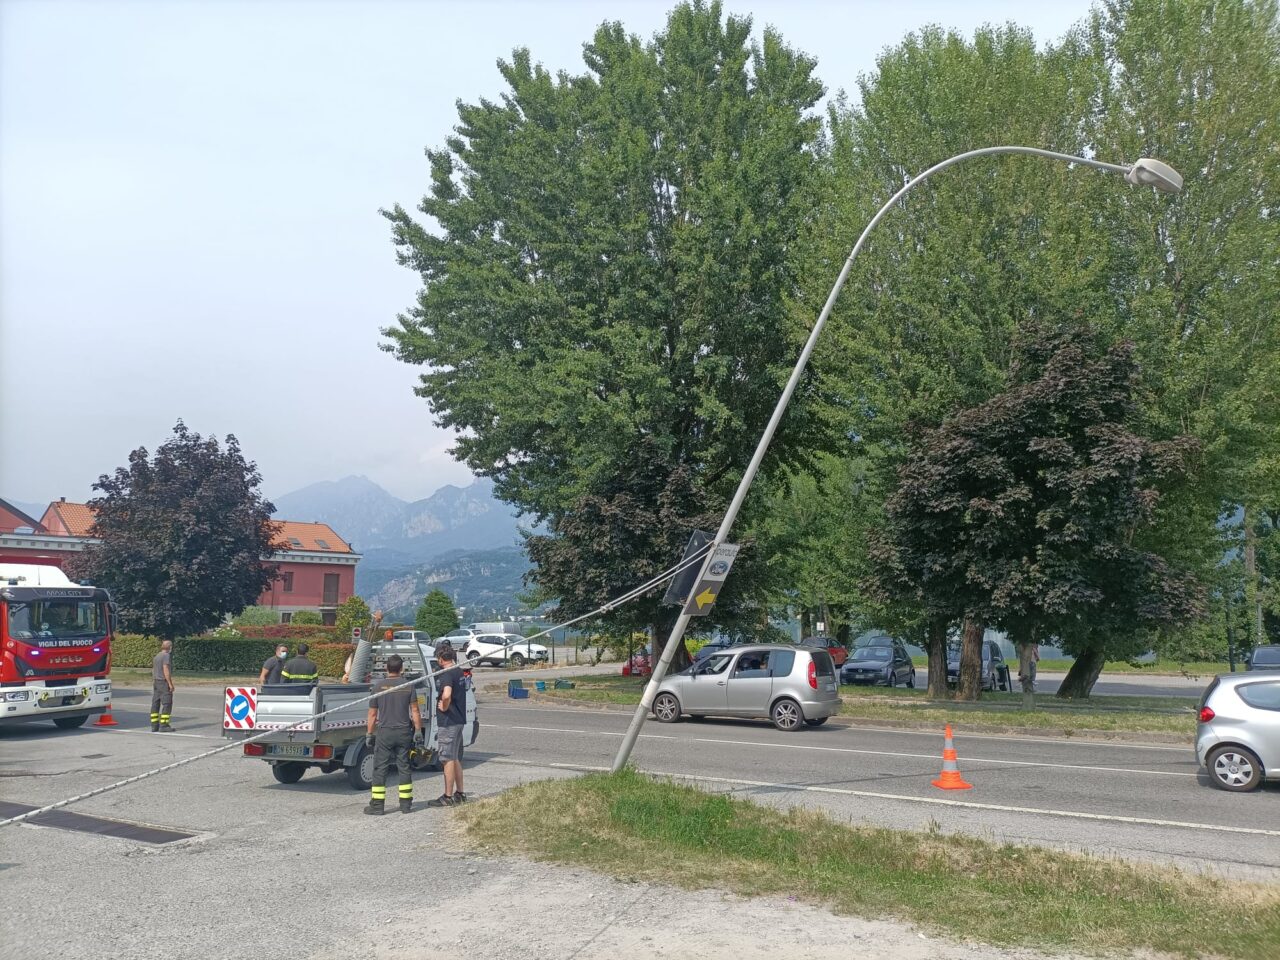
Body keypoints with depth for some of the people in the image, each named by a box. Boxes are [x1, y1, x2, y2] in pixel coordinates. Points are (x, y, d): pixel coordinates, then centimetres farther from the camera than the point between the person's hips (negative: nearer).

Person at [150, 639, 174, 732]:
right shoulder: (166, 656, -12)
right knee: (167, 704, -7)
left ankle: (154, 725, 10)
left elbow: (153, 671, 18)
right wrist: (170, 684, -17)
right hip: (164, 682, -9)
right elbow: (166, 670, -19)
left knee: (155, 704, 8)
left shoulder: (156, 656, 16)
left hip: (156, 682, 9)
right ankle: (163, 725, -10)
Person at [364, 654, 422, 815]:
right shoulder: (408, 686, 0)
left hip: (384, 732, -2)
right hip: (403, 732, 2)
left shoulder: (379, 686, -5)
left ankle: (377, 805, 1)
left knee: (380, 769, 2)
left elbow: (372, 713, -2)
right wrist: (418, 732, 6)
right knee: (404, 767, 10)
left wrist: (369, 734, 6)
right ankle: (405, 803, 14)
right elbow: (415, 711, 0)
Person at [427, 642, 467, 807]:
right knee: (456, 759, 17)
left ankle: (448, 797, 2)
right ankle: (459, 794, 23)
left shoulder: (446, 674, -18)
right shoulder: (459, 672, 12)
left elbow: (446, 695, -35)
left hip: (448, 722, -9)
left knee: (448, 759, -3)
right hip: (459, 720, 9)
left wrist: (444, 707, -18)